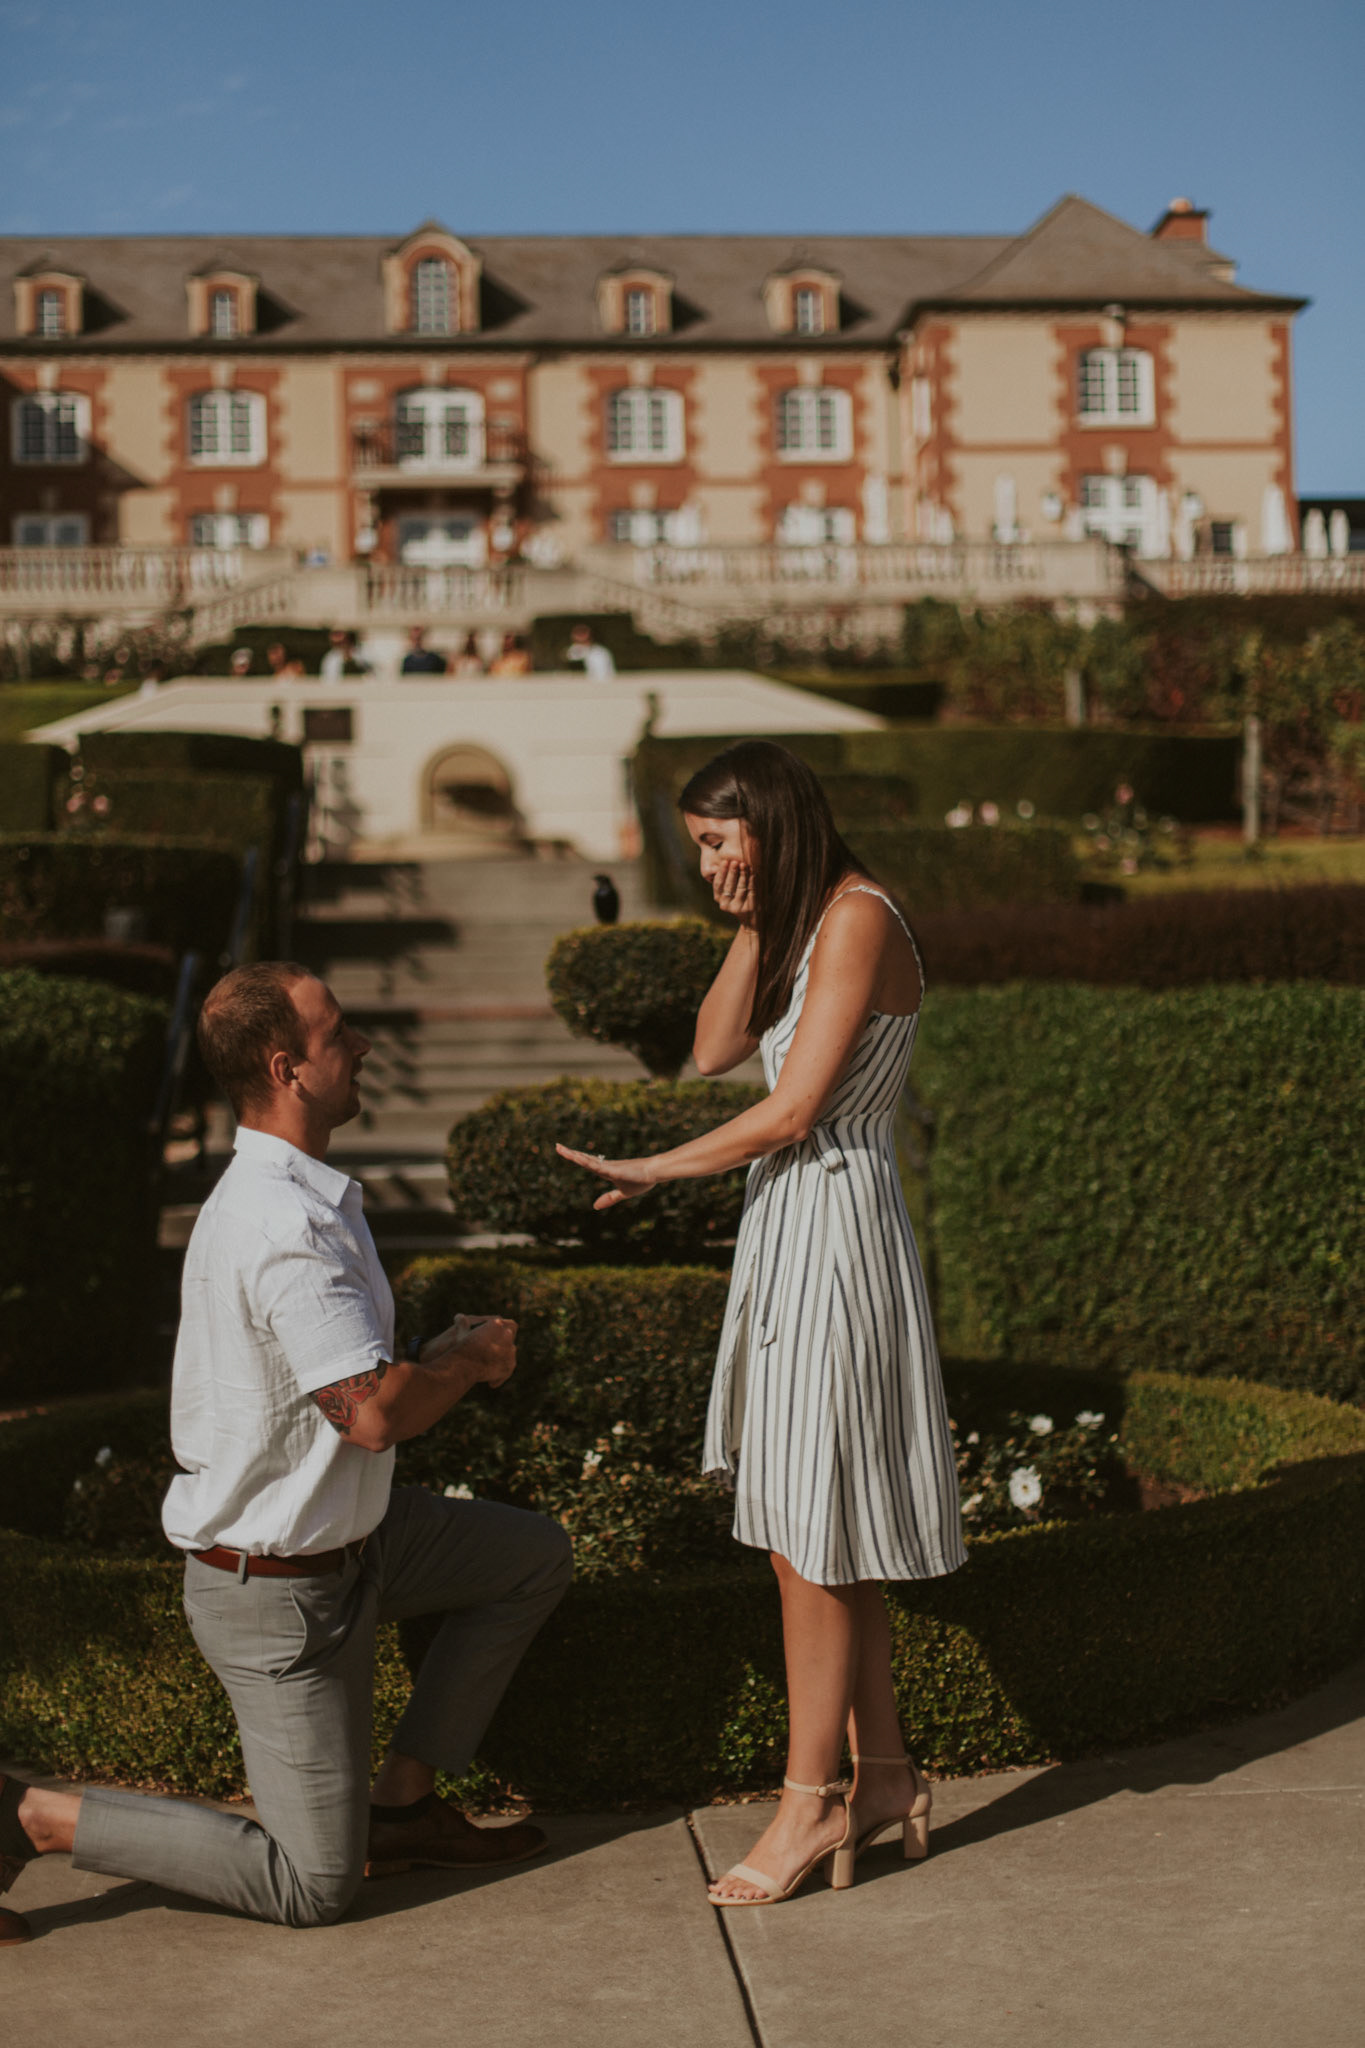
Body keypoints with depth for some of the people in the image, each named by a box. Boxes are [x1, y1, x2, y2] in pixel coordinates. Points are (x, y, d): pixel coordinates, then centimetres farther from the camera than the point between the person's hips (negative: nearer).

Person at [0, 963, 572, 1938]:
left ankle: (405, 1799, 20)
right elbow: (375, 1413, -34)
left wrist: (444, 1353, 2)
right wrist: (473, 1356, -14)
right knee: (314, 1884, -2)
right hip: (279, 1587, -10)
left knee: (535, 1555, 17)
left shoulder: (285, 1193, 5)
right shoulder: (286, 1229, -29)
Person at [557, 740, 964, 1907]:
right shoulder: (805, 922, 15)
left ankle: (811, 1801, 9)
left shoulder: (858, 918, -15)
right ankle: (886, 1776, 24)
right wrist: (752, 924, 1)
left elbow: (790, 1111, -19)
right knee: (818, 1529, 14)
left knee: (809, 1531, -2)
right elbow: (714, 1052, 9)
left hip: (833, 1226, -10)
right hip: (791, 1226, 10)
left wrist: (652, 1171, -9)